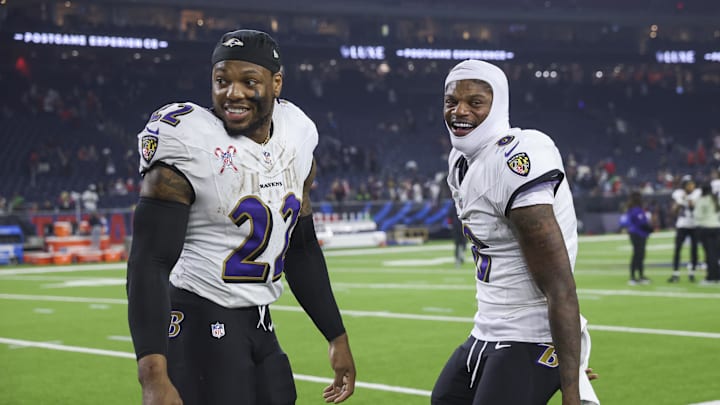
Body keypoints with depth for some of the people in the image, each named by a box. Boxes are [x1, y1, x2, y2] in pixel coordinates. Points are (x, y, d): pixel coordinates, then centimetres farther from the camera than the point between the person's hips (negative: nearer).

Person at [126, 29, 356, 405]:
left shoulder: (295, 136, 4)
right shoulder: (187, 147, -16)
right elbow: (149, 264, -20)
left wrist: (337, 337, 17)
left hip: (262, 330, 7)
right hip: (200, 327, -7)